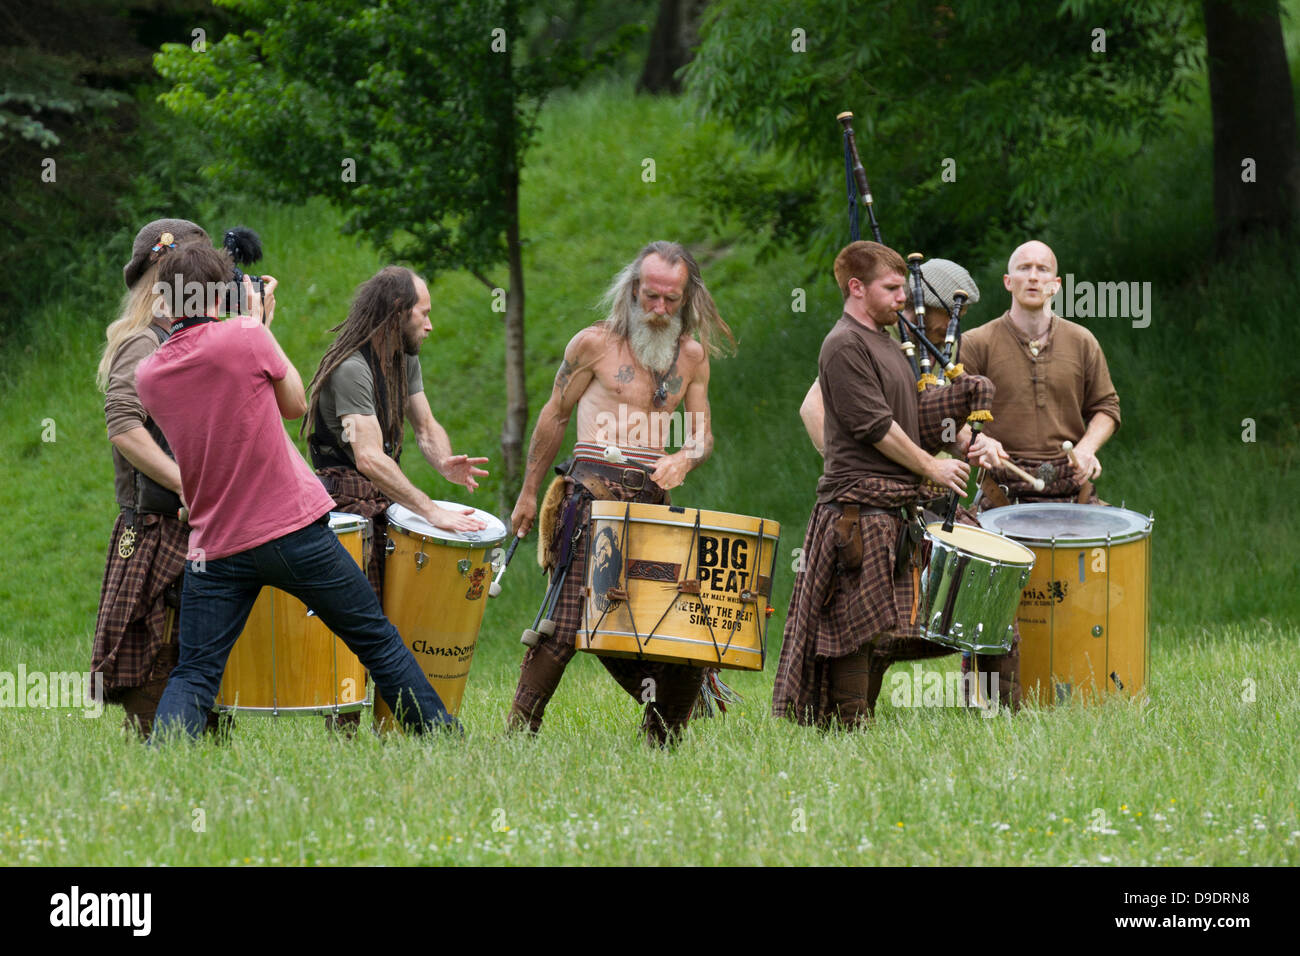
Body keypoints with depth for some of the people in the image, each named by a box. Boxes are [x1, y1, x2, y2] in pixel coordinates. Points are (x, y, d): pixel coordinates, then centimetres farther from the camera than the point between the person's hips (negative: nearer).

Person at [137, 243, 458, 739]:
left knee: (193, 675, 2)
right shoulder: (244, 338, -11)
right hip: (295, 530, -3)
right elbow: (295, 404, 5)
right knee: (378, 642, 12)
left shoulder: (148, 375, 3)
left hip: (215, 549, 3)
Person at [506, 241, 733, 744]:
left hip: (654, 502, 4)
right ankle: (518, 733, -5)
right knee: (565, 620, -11)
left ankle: (662, 741, 12)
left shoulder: (692, 355, 12)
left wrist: (683, 458, -9)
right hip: (593, 495, -4)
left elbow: (702, 434, 15)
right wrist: (528, 494, 11)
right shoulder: (595, 344, 1)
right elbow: (555, 417, 9)